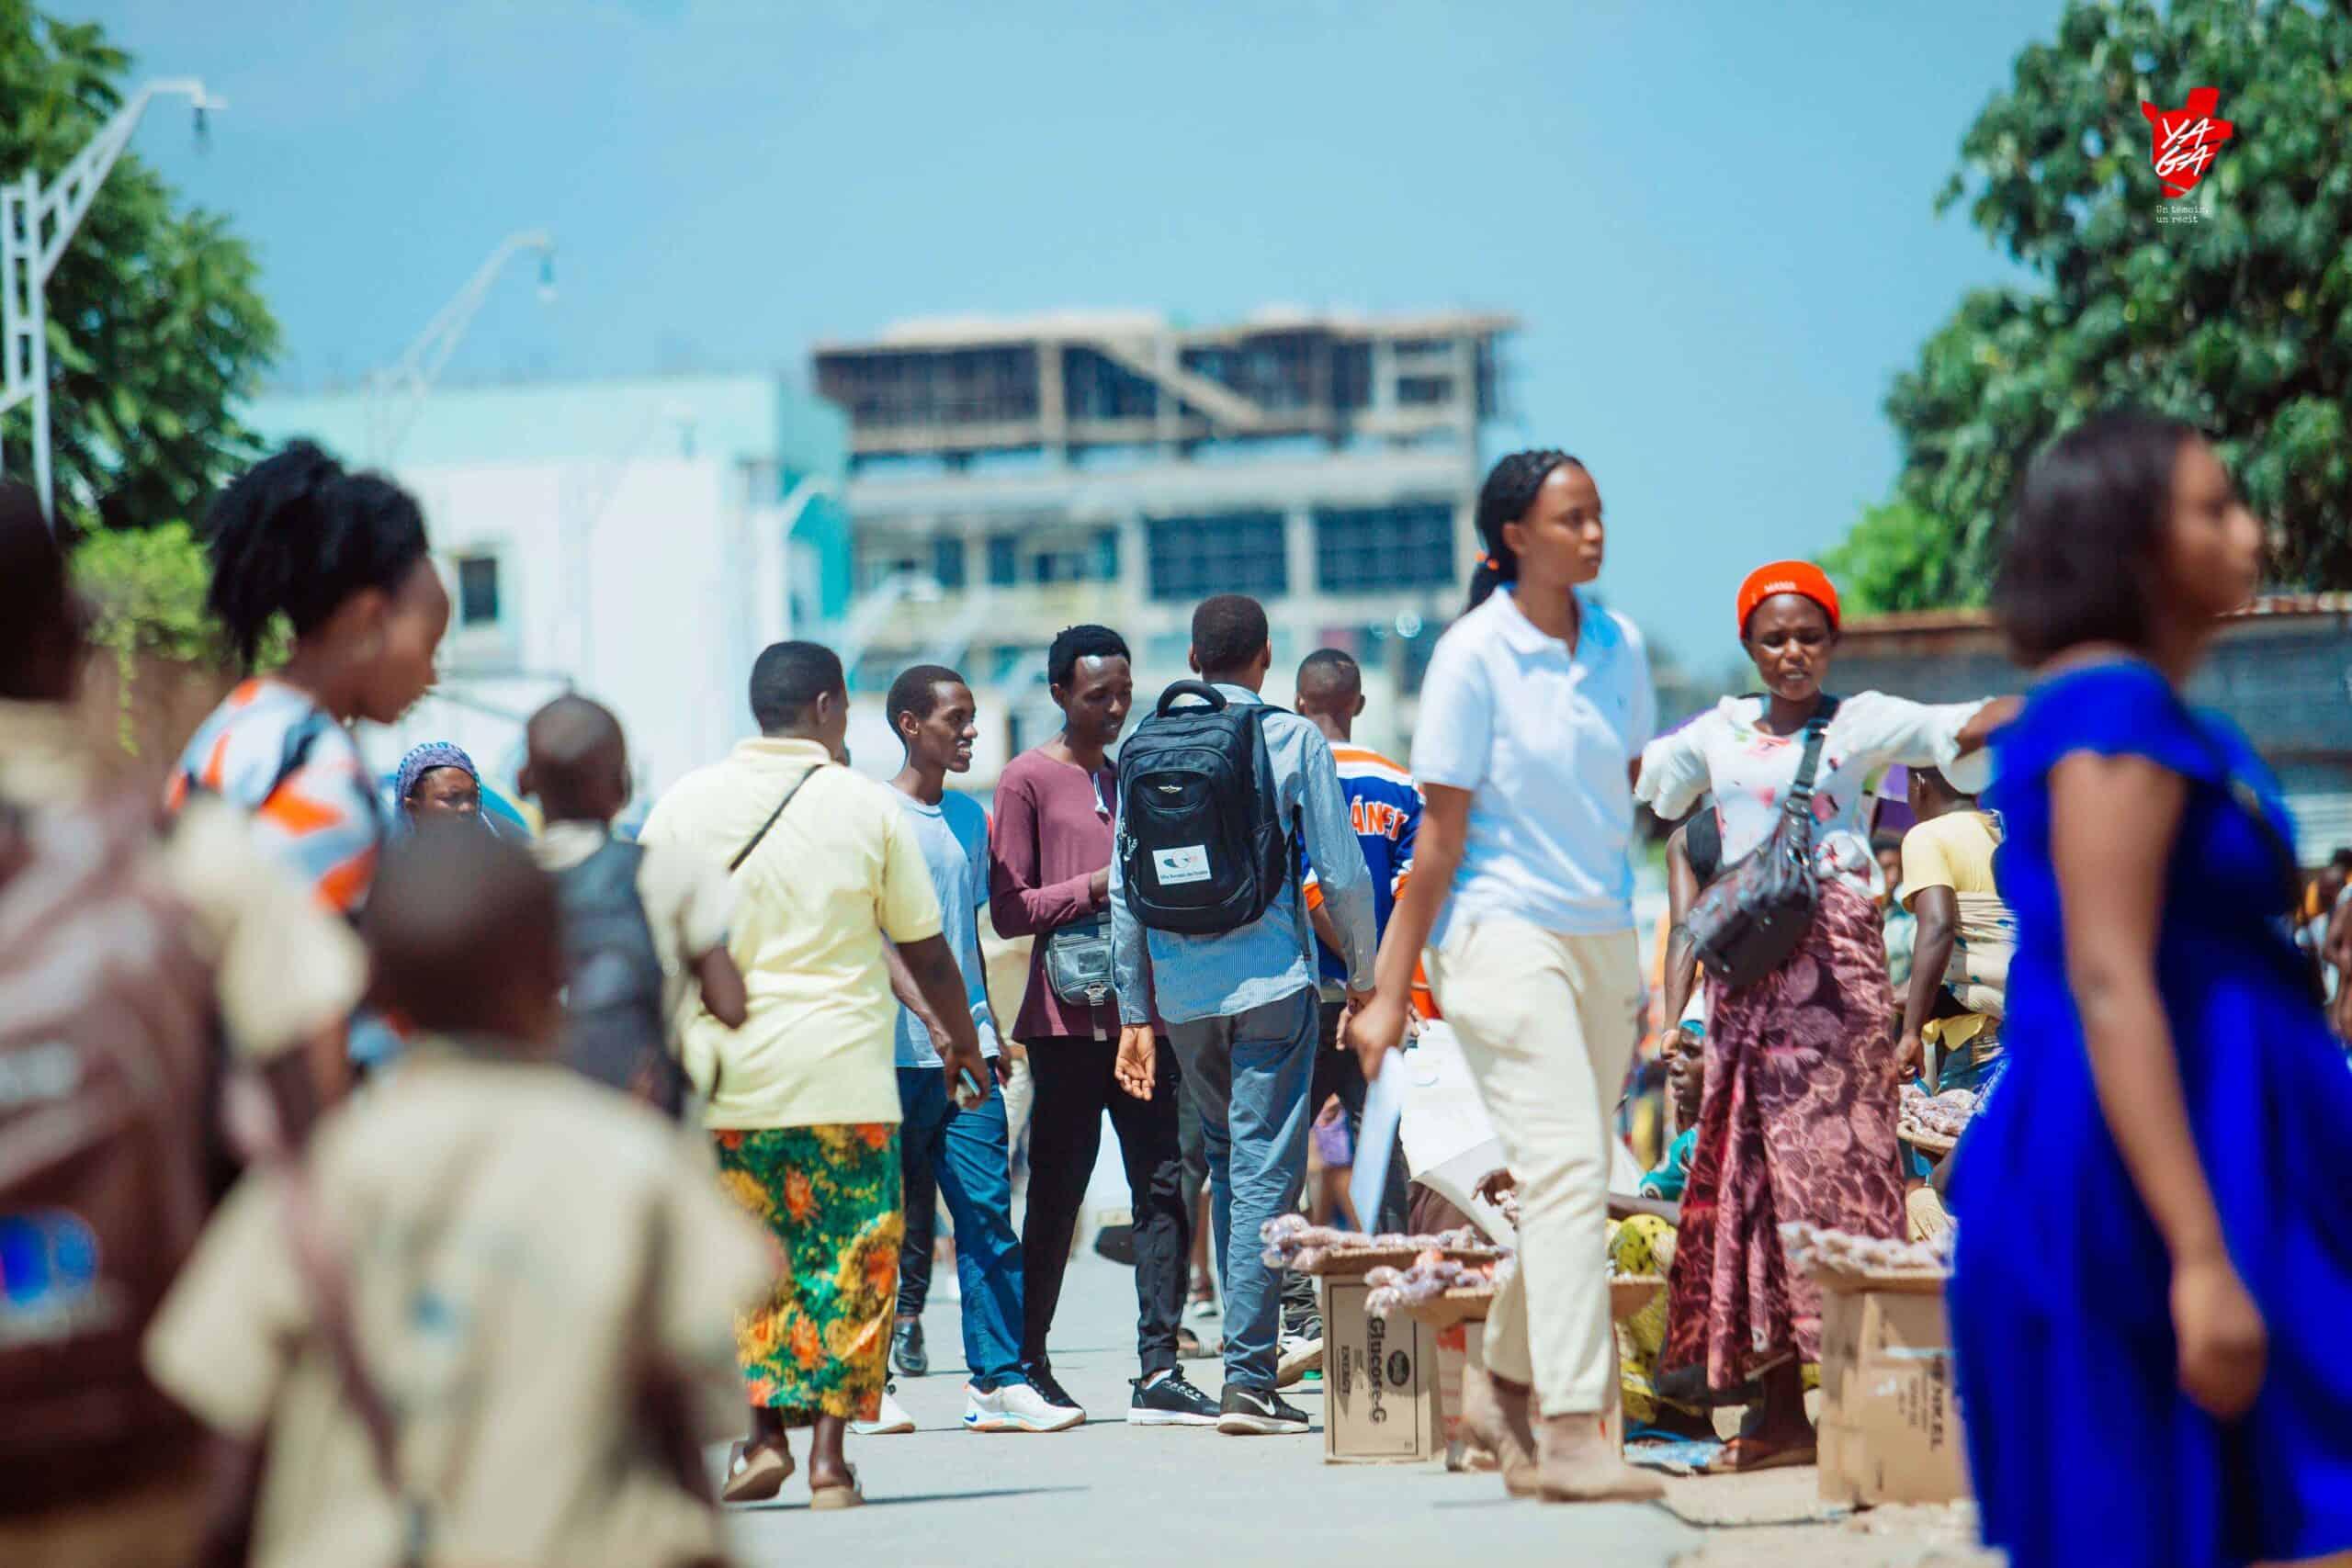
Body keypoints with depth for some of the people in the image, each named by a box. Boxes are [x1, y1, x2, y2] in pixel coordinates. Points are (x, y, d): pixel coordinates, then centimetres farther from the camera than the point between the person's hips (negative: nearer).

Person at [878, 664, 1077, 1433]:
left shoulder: (968, 815, 15)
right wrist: (931, 1019, -24)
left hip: (966, 1047, 5)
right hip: (901, 1050, -5)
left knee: (987, 1212, -3)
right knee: (895, 1220, 2)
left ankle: (997, 1378, -5)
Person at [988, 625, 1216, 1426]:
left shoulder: (1132, 780, 20)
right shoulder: (1028, 779, 0)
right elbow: (1008, 908, -5)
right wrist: (1095, 887, -15)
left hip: (1141, 1014, 6)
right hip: (1069, 1018, -6)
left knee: (1163, 1184, -5)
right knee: (1056, 1196, -1)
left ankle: (1158, 1372, -8)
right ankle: (1030, 1364, 12)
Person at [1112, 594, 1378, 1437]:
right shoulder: (1294, 741, -2)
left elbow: (1124, 888, 7)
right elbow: (1343, 874, -3)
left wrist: (1134, 1012, 13)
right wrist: (1363, 976, 12)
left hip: (1182, 988, 4)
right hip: (1272, 980, -4)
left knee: (1226, 1163, 18)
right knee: (1266, 1170, -4)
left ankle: (1249, 1360, 20)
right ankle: (1248, 1379, -12)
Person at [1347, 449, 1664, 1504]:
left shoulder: (1619, 647, 8)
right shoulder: (1473, 656, -9)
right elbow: (1440, 837, -7)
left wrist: (1656, 960, 15)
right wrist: (1390, 994, -6)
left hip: (1602, 935, 6)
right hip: (1501, 930, -6)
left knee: (1576, 1181, 10)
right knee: (1565, 1167, -17)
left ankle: (1505, 1385, 30)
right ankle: (1570, 1434, -20)